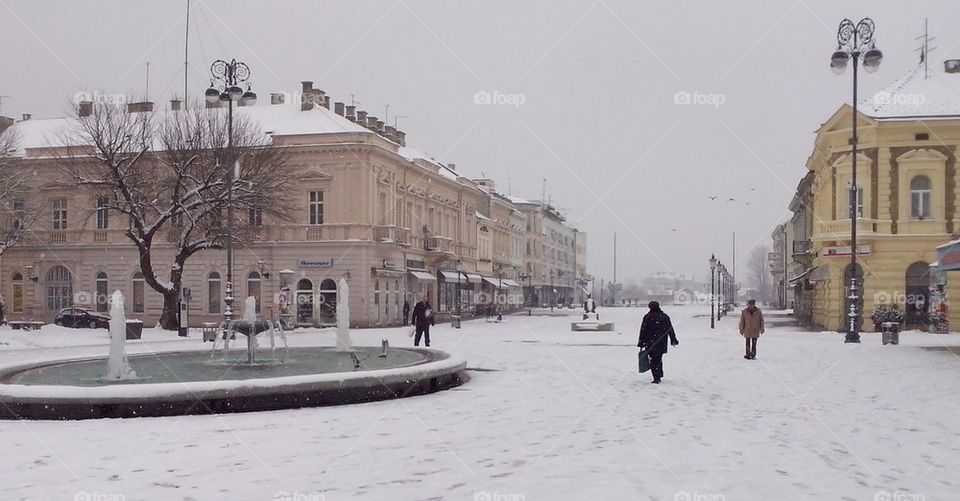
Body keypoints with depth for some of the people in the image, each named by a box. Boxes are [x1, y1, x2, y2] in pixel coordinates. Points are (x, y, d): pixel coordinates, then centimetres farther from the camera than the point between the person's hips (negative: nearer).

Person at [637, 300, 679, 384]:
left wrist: (641, 343, 0)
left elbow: (643, 331, -5)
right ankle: (659, 376, 24)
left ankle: (656, 378, -9)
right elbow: (670, 329, 10)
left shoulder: (647, 317, -6)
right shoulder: (665, 317, 5)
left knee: (653, 360, 0)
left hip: (650, 343, -4)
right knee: (659, 359, 18)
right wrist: (673, 340, 18)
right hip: (662, 344, 4)